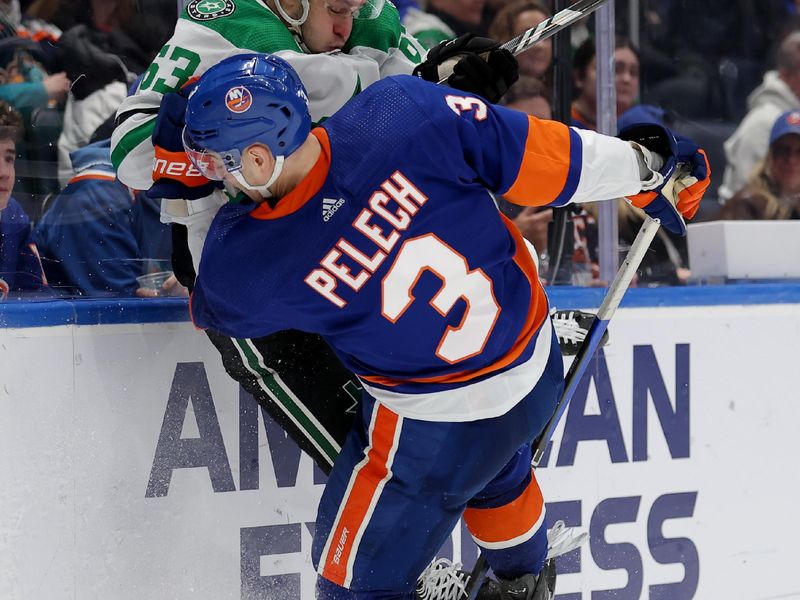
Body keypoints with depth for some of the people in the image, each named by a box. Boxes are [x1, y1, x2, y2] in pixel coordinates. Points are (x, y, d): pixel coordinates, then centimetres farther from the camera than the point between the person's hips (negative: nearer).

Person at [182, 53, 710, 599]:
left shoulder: (240, 267, -22)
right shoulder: (399, 111, -24)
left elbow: (216, 311, 3)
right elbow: (536, 157, -16)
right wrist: (645, 165, -1)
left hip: (438, 427, -5)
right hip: (541, 368, 5)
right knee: (496, 476, 39)